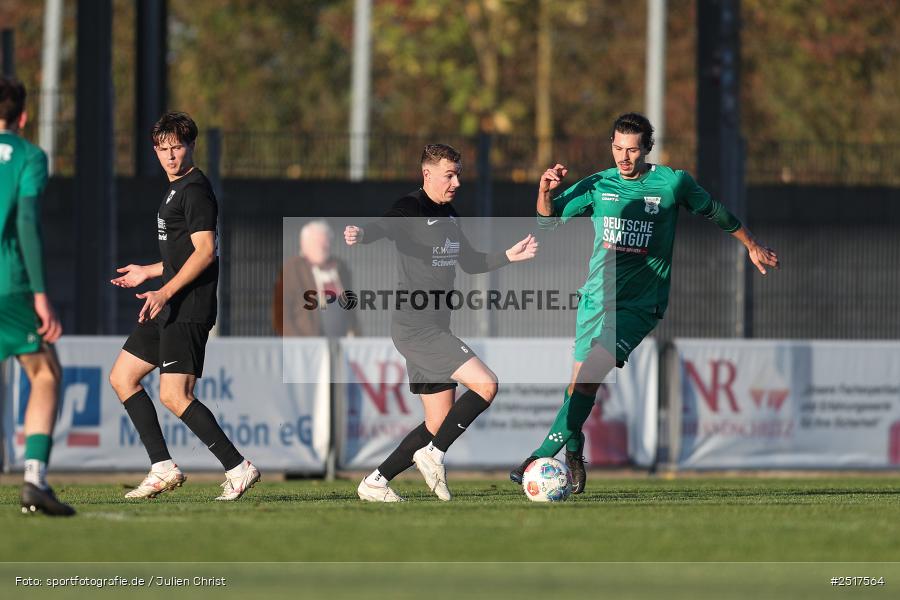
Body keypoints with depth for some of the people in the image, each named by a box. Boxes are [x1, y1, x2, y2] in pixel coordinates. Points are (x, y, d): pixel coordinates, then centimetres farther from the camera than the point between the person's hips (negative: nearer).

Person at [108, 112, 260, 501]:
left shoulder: (195, 189, -11)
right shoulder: (177, 190, 20)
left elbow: (205, 251, -20)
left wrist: (165, 292, -25)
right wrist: (147, 272, 37)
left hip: (189, 308, -11)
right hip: (171, 308, 11)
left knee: (174, 396, -16)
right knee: (122, 377, 11)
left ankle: (238, 468, -12)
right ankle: (163, 469, 9)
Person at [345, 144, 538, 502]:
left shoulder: (450, 216, 15)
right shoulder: (412, 209, -12)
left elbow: (470, 262, 29)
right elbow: (385, 226, -33)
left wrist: (508, 257, 22)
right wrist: (361, 236, -54)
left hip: (434, 328, 9)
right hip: (415, 327, -9)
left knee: (439, 424, 9)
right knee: (485, 384, -18)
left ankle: (374, 484, 14)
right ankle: (433, 455, -7)